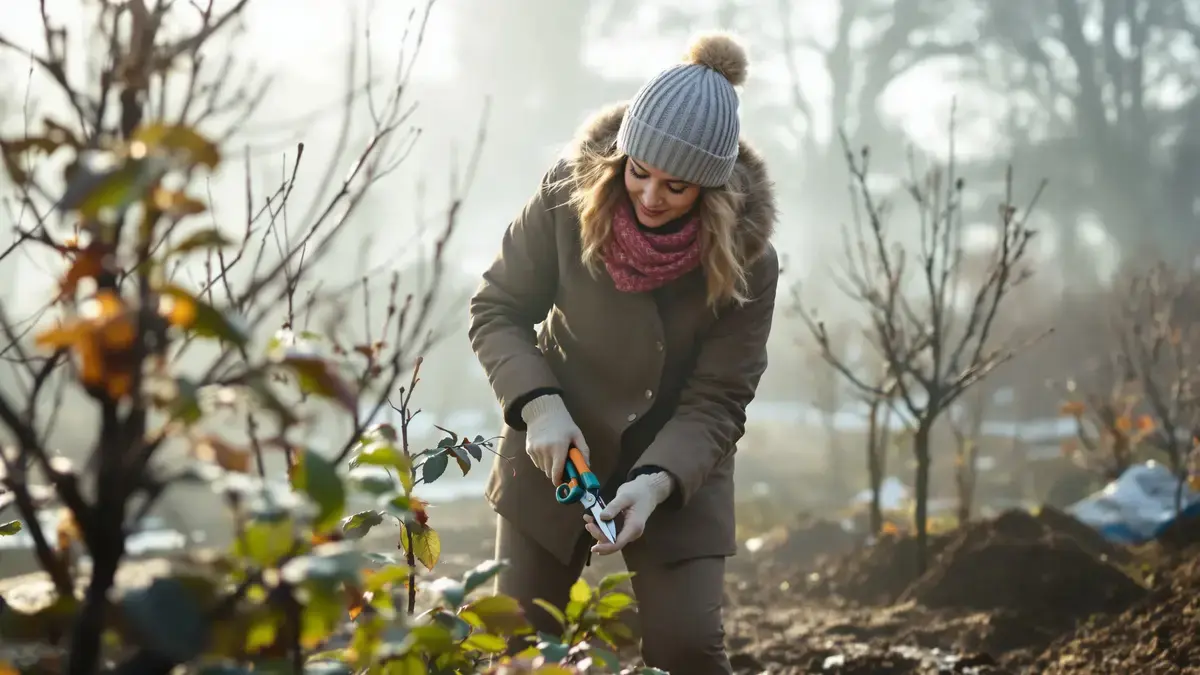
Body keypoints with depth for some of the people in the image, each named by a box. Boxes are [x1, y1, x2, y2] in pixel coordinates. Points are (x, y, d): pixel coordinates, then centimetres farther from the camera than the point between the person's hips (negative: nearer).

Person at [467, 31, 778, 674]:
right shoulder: (569, 195, -18)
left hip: (679, 467, -1)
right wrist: (538, 404, -23)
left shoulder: (745, 260, -20)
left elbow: (714, 403, -15)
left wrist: (657, 481, -32)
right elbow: (497, 311, -8)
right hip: (555, 452, 1)